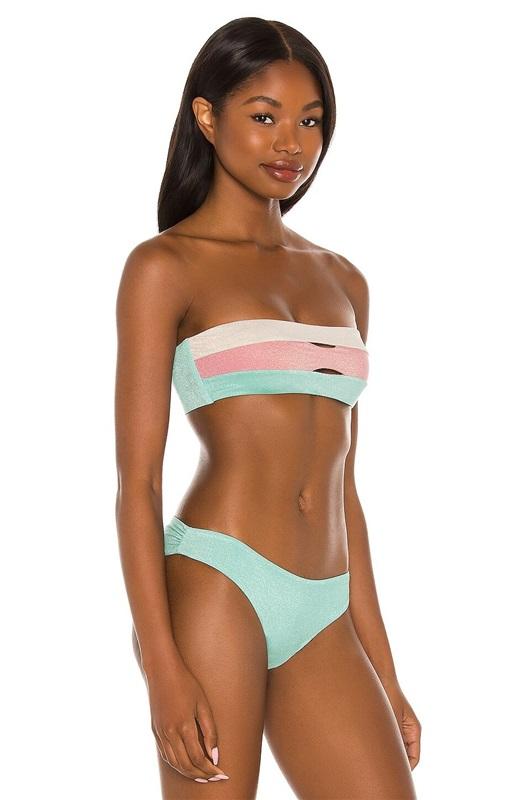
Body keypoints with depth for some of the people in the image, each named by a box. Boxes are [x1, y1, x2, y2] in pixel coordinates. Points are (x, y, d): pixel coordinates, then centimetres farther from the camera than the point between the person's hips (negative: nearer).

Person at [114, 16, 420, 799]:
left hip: (324, 617, 5)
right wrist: (162, 668, -14)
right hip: (216, 587, -5)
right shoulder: (165, 266, 0)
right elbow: (137, 479, -5)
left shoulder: (343, 283, 17)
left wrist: (384, 673, 15)